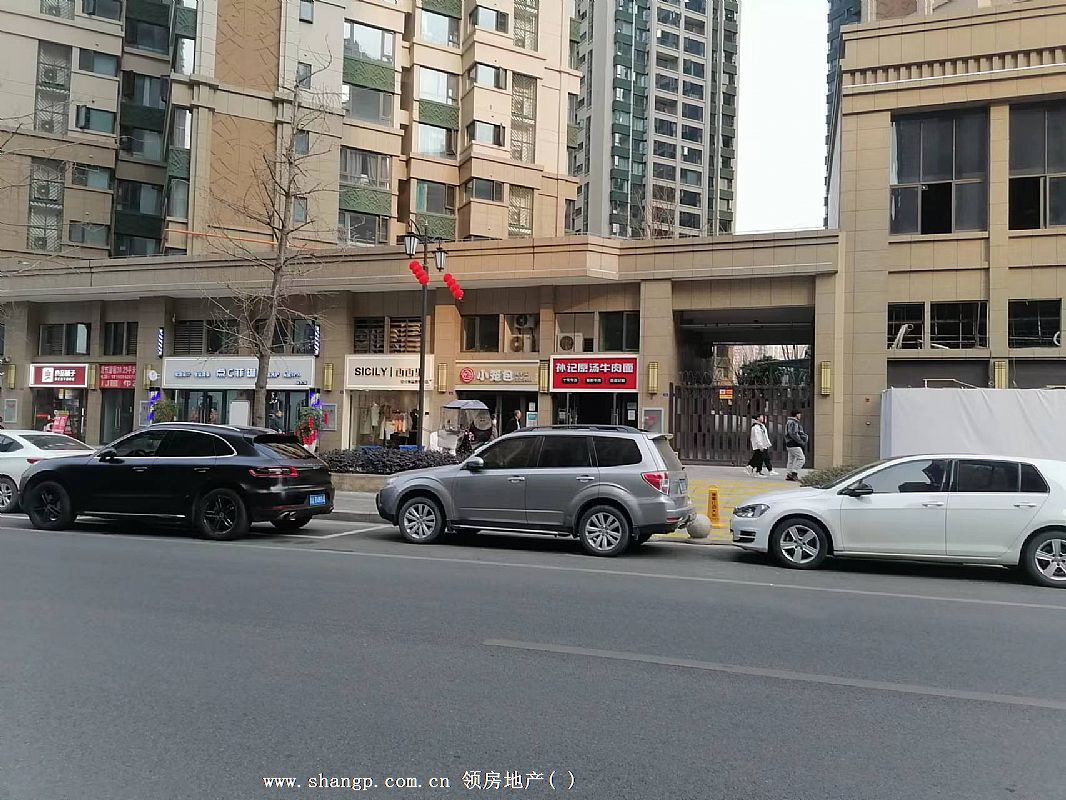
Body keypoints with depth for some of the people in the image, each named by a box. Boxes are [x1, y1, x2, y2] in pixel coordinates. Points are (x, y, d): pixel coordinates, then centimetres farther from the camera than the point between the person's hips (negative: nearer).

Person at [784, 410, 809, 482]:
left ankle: (789, 475, 8)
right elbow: (793, 434, -24)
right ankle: (794, 473, -14)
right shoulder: (793, 423, -14)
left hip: (789, 445, 11)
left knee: (791, 460, 10)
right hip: (794, 445, -11)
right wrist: (801, 442, -18)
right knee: (801, 458, -10)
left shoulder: (788, 422, 20)